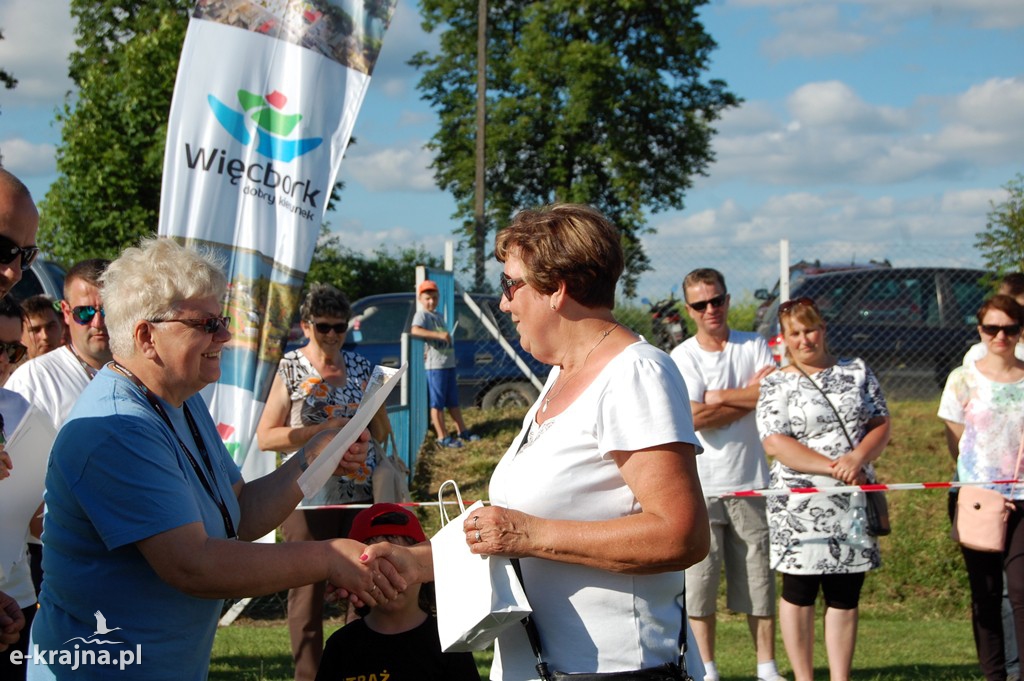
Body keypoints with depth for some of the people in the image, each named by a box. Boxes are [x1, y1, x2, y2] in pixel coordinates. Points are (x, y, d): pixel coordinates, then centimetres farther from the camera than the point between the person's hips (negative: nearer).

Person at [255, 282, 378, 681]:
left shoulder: (361, 368, 10)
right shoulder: (291, 369, -2)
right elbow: (265, 437, -6)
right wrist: (321, 430, -17)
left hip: (360, 493, 4)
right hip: (308, 495, -4)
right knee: (308, 591, 4)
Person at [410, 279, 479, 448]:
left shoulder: (439, 316, 19)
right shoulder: (422, 315, -7)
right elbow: (415, 330, -27)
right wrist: (439, 335, -34)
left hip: (449, 363, 9)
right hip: (435, 365, -9)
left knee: (453, 401, 16)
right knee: (437, 402, -3)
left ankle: (462, 431, 25)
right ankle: (443, 437, -1)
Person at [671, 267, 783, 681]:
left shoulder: (755, 347, 8)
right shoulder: (682, 357, 0)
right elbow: (694, 417, -13)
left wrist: (720, 397, -9)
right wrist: (749, 395, -6)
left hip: (752, 482, 2)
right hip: (702, 486, -2)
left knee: (759, 578, 6)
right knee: (699, 580, -1)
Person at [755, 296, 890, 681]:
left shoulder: (857, 372, 10)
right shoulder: (777, 385, 0)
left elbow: (881, 425, 6)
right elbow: (774, 443, -11)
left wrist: (857, 458, -14)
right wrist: (832, 468, -18)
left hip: (855, 503, 3)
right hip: (800, 505, -3)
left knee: (845, 596, 7)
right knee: (799, 593, 3)